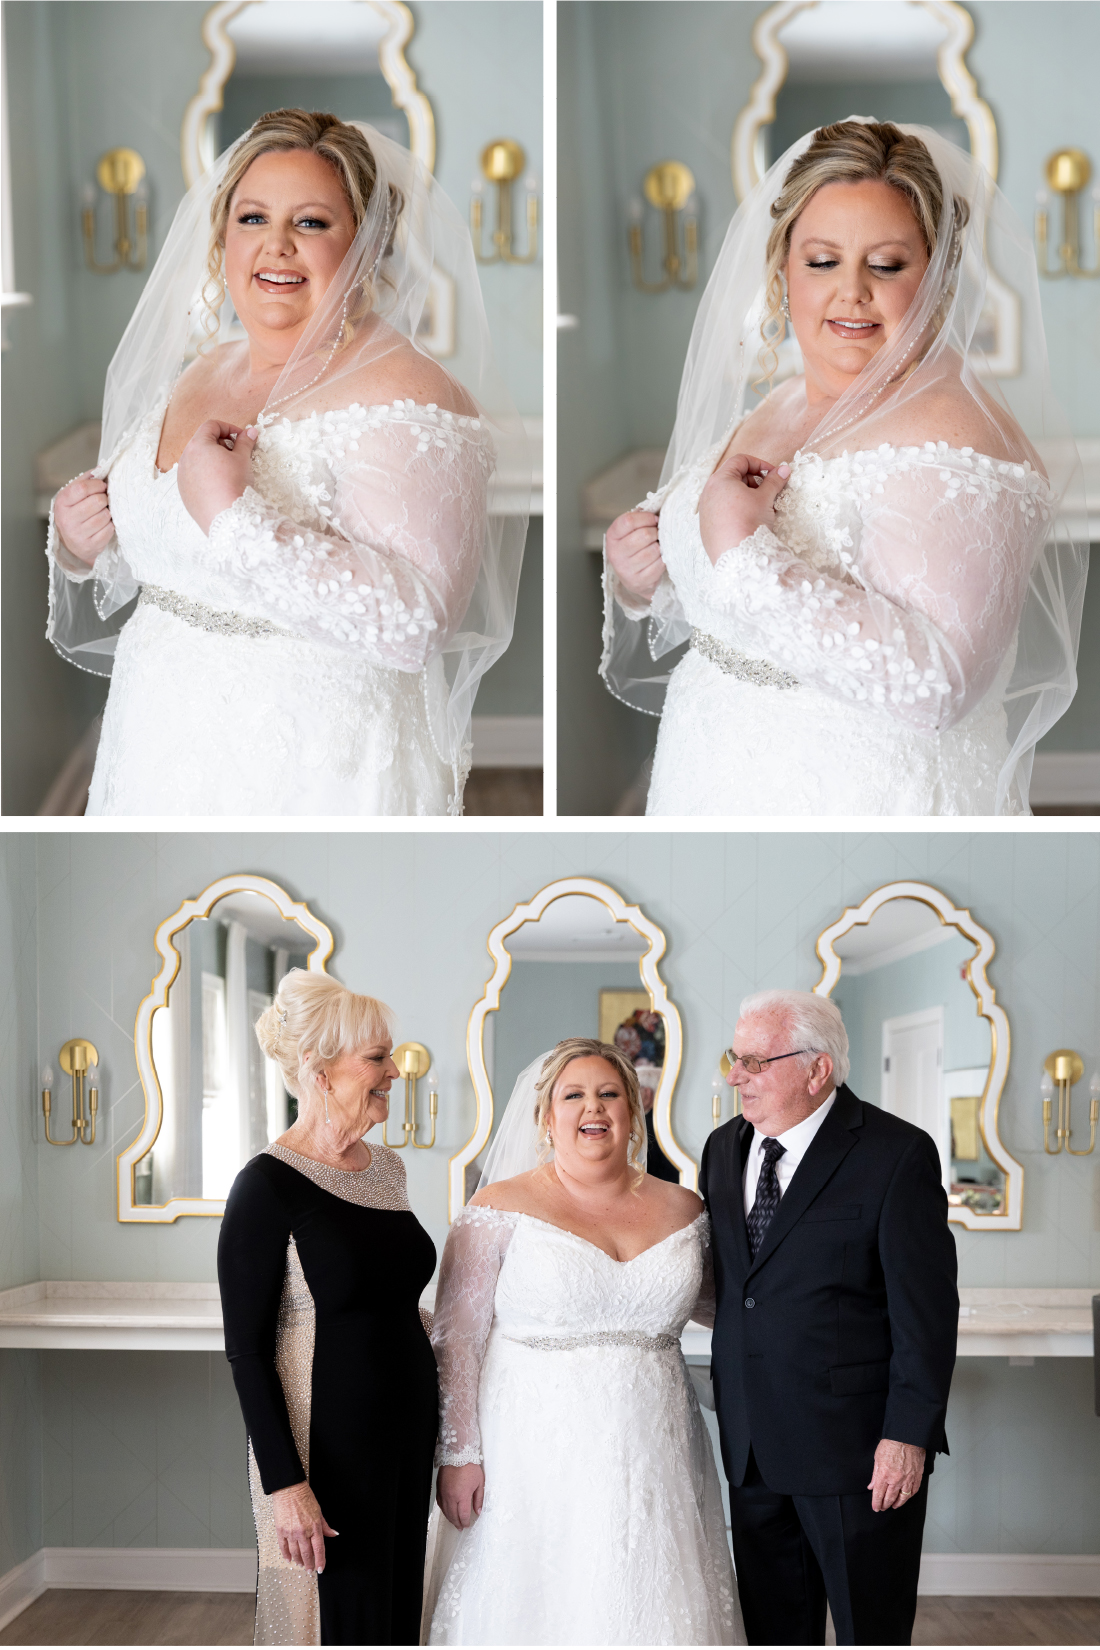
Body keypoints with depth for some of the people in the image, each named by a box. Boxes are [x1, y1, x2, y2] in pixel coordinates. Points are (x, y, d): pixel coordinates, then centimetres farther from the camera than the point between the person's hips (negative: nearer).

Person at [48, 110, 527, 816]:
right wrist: (82, 544, -2)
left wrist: (233, 516, -30)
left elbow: (416, 621, -30)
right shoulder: (199, 375, 7)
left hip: (314, 777, -7)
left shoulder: (402, 394, -18)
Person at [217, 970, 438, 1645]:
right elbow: (247, 1350, -15)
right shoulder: (269, 1186, -15)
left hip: (407, 1432, 7)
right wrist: (285, 1484, -19)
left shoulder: (388, 1167, 7)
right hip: (327, 1450, -7)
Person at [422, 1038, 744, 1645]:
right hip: (537, 1456, -3)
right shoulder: (503, 1208, -3)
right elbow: (456, 1339, -4)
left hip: (651, 1458, 3)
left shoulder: (681, 1209, 8)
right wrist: (458, 1455, -8)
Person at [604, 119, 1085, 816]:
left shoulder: (952, 441, -21)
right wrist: (642, 582, -4)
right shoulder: (776, 408, 4)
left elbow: (935, 682, -32)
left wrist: (743, 552, -31)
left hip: (867, 800, -7)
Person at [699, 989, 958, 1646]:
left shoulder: (896, 1154, -11)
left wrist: (907, 1436, -16)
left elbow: (927, 1309, -12)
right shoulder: (724, 1148, 9)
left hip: (857, 1445, -6)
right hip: (752, 1445, 6)